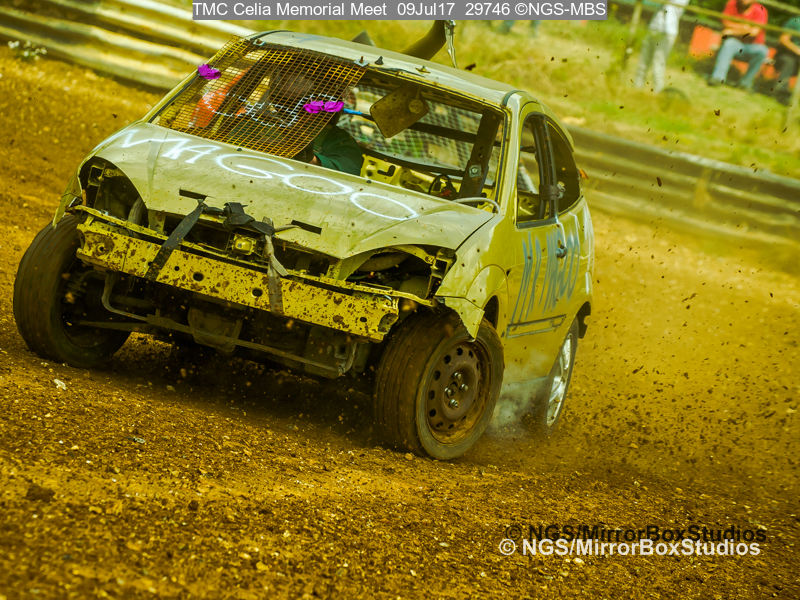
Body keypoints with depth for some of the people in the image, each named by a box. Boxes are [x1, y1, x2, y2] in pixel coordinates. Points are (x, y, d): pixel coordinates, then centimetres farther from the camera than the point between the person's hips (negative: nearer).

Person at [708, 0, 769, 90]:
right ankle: (718, 77, -42)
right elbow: (726, 23, -9)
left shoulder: (760, 11, -9)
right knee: (729, 43, -34)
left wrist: (733, 31, -15)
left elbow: (754, 32, -20)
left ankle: (746, 82, -23)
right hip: (735, 42, 0)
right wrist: (746, 27, -11)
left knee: (763, 51, -32)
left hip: (752, 47, 0)